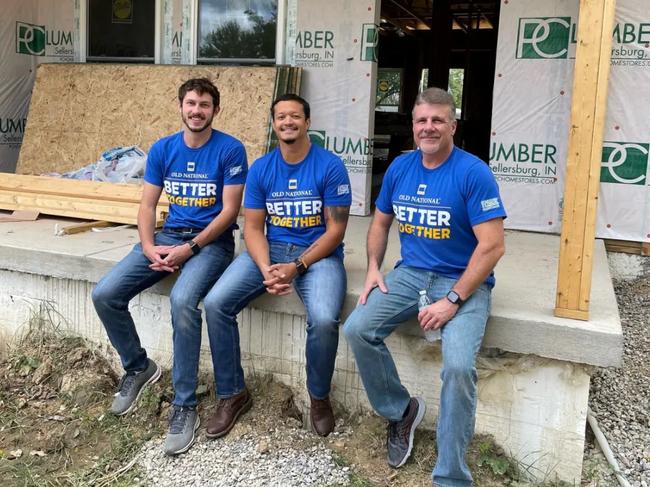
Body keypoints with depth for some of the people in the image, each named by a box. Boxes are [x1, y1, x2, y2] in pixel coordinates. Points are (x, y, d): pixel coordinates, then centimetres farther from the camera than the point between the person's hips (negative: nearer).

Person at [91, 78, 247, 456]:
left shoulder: (230, 149, -7)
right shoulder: (162, 149, 8)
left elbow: (229, 210, -10)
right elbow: (148, 205, 8)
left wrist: (188, 250, -17)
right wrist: (149, 247, -10)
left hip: (211, 241, -5)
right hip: (168, 236, 5)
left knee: (182, 300, -34)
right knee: (105, 295, -12)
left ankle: (185, 406, -19)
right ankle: (138, 367, 15)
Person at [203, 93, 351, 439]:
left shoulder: (330, 166, -7)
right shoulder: (260, 169, 4)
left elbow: (336, 229, -8)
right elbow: (253, 228, 3)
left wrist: (296, 267, -18)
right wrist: (266, 269, -17)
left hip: (319, 253, -4)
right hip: (270, 250, 4)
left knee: (324, 320, -32)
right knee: (215, 303, -17)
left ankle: (319, 397, -1)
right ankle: (232, 394, 2)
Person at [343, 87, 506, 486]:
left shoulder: (474, 173, -12)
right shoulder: (399, 168, 5)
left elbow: (493, 246, -16)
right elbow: (381, 222, 19)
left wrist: (453, 300, -20)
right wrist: (373, 269, 3)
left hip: (464, 282, -5)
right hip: (410, 273, 5)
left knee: (459, 365, -27)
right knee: (358, 330, -16)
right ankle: (401, 410, 10)